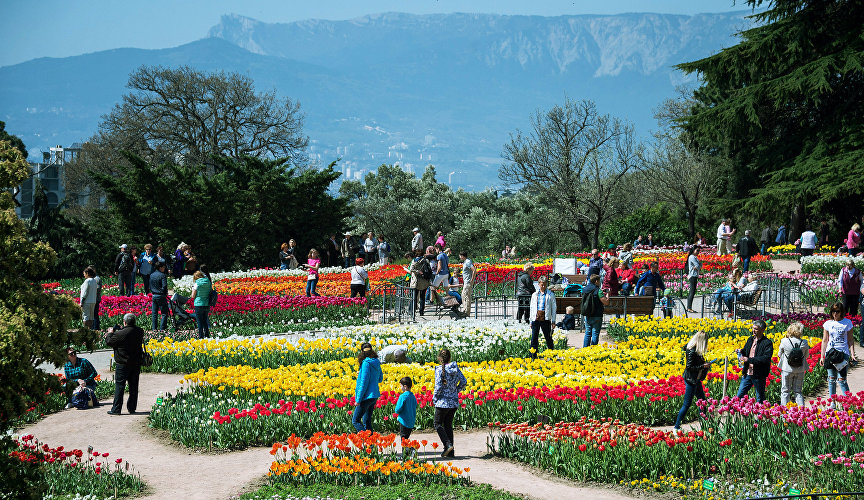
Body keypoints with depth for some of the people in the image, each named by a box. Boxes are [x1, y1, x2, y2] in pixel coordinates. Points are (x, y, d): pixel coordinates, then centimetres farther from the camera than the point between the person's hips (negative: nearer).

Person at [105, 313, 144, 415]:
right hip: (136, 363, 5)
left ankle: (116, 409, 0)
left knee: (119, 386, 0)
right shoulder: (139, 332, -1)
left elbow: (109, 342, -8)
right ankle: (132, 408, 17)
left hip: (123, 364, -5)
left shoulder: (121, 334, -19)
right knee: (133, 386, 11)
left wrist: (110, 333, 11)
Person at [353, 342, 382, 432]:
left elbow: (364, 382, -19)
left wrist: (358, 399, -15)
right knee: (367, 421, 16)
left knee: (355, 420, -2)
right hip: (374, 396, 9)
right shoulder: (376, 363, 9)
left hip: (367, 396, -9)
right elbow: (380, 379, 22)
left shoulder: (366, 363, -16)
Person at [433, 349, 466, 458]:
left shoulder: (440, 369, -14)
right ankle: (450, 452, 13)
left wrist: (434, 398, -3)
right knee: (448, 424, 15)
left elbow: (438, 386, -18)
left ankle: (448, 445, -9)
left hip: (443, 401, -6)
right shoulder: (455, 368, 3)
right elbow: (464, 382, 5)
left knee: (437, 423, 9)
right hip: (454, 402, 6)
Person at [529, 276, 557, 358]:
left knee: (548, 337, 2)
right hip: (536, 319, 3)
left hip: (545, 319, -3)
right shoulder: (534, 295, 13)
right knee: (534, 338, 0)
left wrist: (553, 321, -1)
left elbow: (553, 308, 4)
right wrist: (531, 321, 12)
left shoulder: (550, 295, 4)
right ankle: (533, 357, 3)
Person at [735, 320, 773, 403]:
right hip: (747, 373, 7)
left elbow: (766, 358, -23)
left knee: (760, 398, 7)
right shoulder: (750, 339, 11)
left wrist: (749, 359, -25)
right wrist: (741, 352, -1)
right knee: (739, 396, 9)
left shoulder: (767, 343, -12)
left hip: (759, 375, -7)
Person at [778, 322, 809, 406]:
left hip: (787, 369, -2)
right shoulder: (804, 343, -10)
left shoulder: (784, 341, -14)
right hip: (800, 370, 2)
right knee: (798, 391, 12)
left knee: (785, 391, 8)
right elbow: (806, 355, 6)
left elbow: (779, 355, 0)